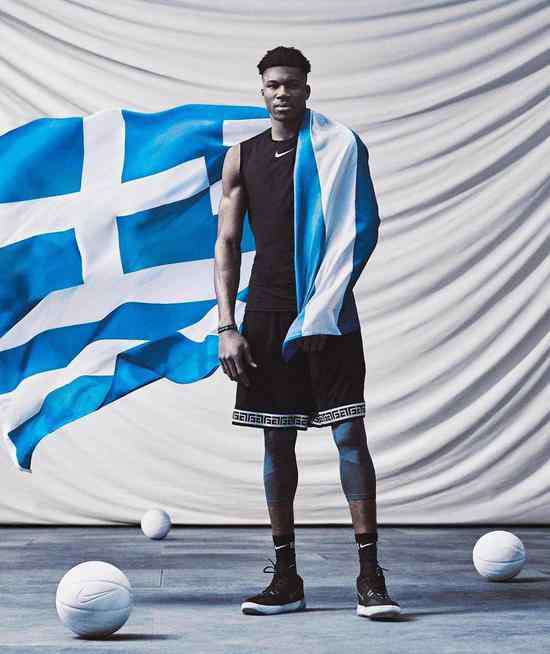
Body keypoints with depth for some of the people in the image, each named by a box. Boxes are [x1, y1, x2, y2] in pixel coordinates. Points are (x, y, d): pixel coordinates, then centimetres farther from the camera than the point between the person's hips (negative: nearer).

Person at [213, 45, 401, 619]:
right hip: (267, 311, 3)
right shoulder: (241, 157, 10)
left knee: (349, 432, -8)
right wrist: (227, 326, -1)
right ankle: (285, 578, 14)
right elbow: (227, 244, 8)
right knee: (277, 442, 6)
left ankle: (369, 574, -3)